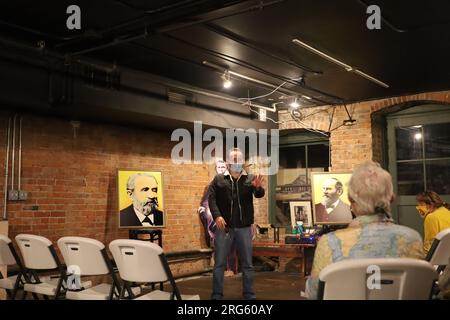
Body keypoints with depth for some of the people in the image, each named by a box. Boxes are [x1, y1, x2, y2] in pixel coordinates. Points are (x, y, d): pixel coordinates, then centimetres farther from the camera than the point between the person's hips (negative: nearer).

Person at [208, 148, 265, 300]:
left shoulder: (250, 179, 7)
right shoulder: (219, 179, 6)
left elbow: (259, 194, -8)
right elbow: (211, 198, -2)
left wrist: (258, 187, -33)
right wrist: (217, 215, -19)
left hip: (244, 227, 1)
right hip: (223, 226, -1)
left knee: (247, 263, 8)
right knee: (219, 263, 3)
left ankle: (249, 294, 18)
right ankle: (217, 294, 11)